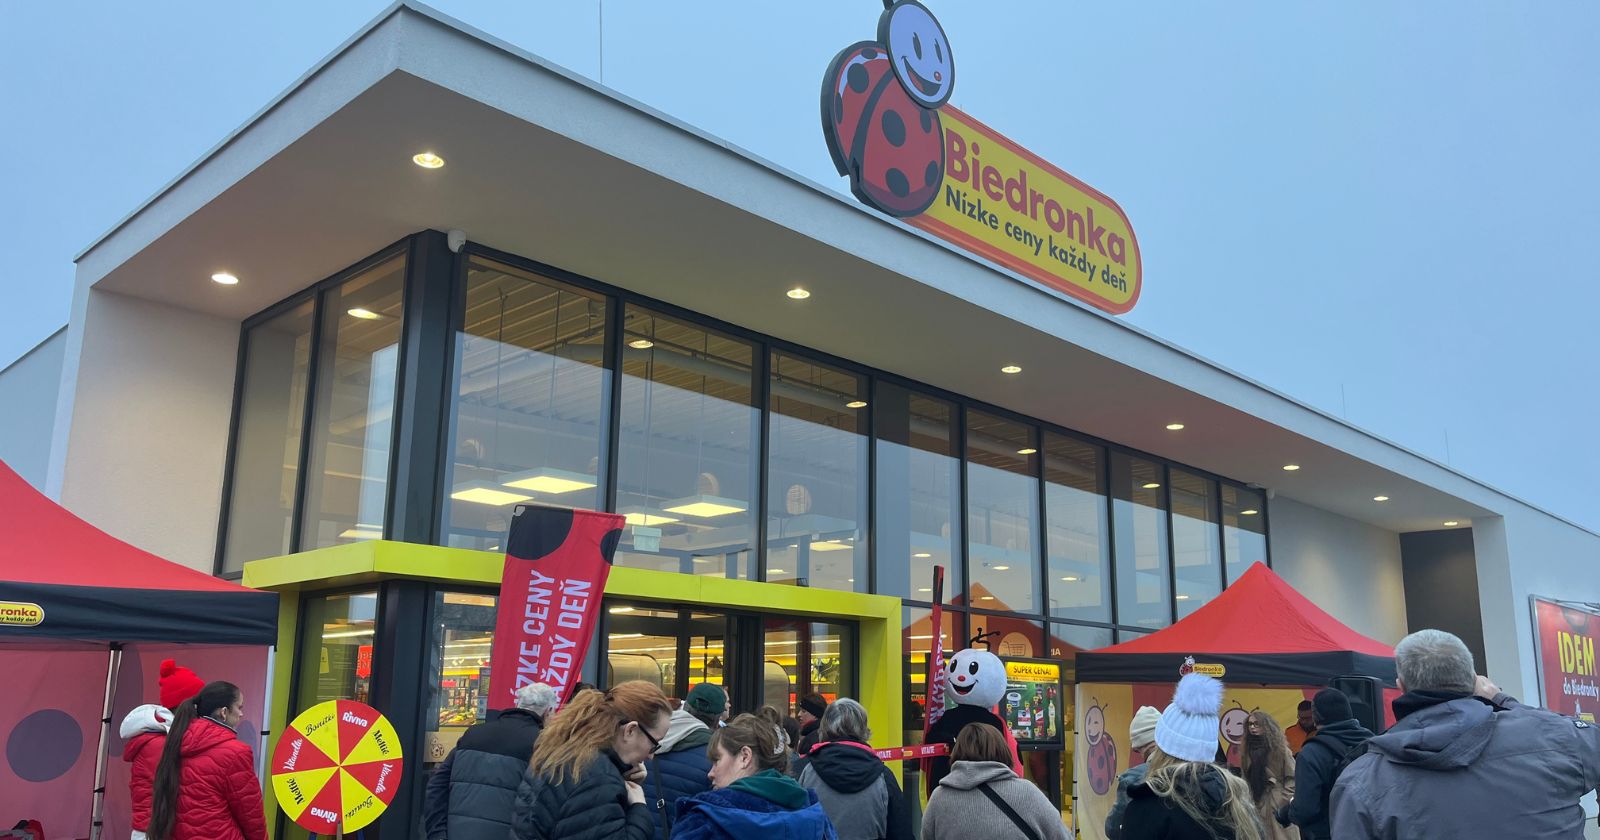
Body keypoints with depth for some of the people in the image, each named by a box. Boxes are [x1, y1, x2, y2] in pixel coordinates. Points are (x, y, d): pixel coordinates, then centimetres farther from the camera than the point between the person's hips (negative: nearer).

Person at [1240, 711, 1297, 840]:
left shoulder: (1280, 749, -2)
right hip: (1255, 807, 4)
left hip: (1278, 808, -4)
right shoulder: (1246, 751, 10)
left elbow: (1293, 779, -5)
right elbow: (1245, 781, 10)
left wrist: (1283, 803, -10)